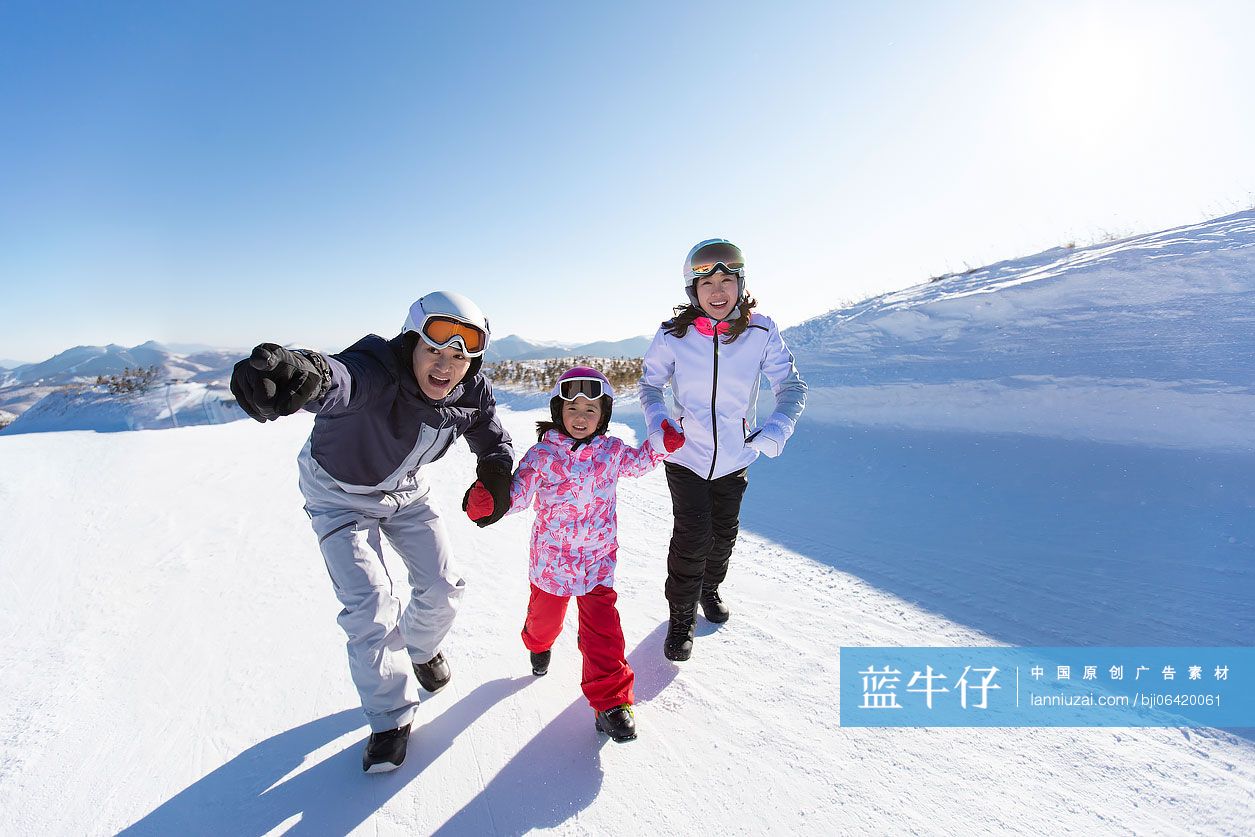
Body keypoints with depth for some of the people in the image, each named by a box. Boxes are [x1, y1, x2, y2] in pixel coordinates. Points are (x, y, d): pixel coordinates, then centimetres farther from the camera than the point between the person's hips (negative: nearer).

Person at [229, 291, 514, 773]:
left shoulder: (471, 393, -22)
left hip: (407, 491, 5)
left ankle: (420, 648, 44)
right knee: (370, 606, -10)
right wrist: (305, 373, -87)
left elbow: (493, 440, -5)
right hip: (340, 494, -4)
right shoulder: (379, 370, -40)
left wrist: (495, 474, -26)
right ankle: (391, 717, 15)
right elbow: (339, 379, -64)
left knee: (442, 589, 8)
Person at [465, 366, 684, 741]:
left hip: (598, 560, 0)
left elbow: (639, 462, 16)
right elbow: (516, 493, -14)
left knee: (602, 630, -5)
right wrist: (487, 500, -34)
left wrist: (663, 442, 1)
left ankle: (611, 701, 12)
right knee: (545, 614, 24)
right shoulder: (542, 454, -13)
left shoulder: (611, 450, -5)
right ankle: (538, 644, 60)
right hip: (551, 559, 0)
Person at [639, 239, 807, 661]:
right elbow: (650, 384, -4)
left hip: (735, 457, 2)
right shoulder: (673, 334, -16)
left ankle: (710, 588, 50)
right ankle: (682, 614, 20)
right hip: (686, 455, -2)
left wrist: (777, 427, -32)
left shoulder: (761, 331, -16)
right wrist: (657, 423, -23)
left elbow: (792, 386, -12)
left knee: (724, 532, 21)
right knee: (691, 538, -6)